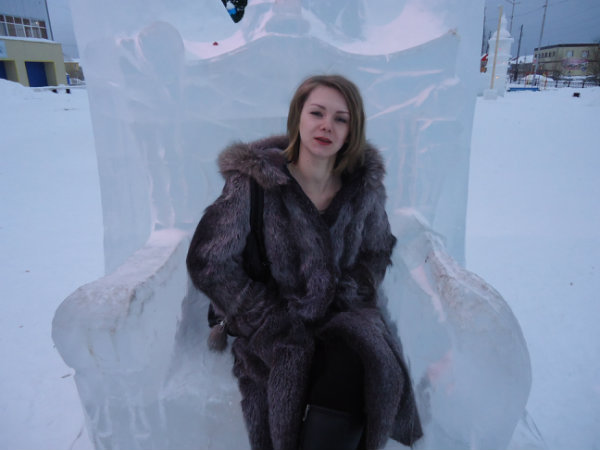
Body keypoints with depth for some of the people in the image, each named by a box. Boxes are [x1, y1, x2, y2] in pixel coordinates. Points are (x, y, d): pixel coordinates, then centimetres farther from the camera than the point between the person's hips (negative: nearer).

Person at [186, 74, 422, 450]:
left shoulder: (365, 184, 1)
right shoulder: (255, 181, -10)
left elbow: (377, 254, 14)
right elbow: (208, 262, -9)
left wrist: (344, 299, -4)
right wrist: (275, 319, -12)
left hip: (342, 315, 3)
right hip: (274, 322, -2)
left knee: (372, 363, -28)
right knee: (294, 367, -32)